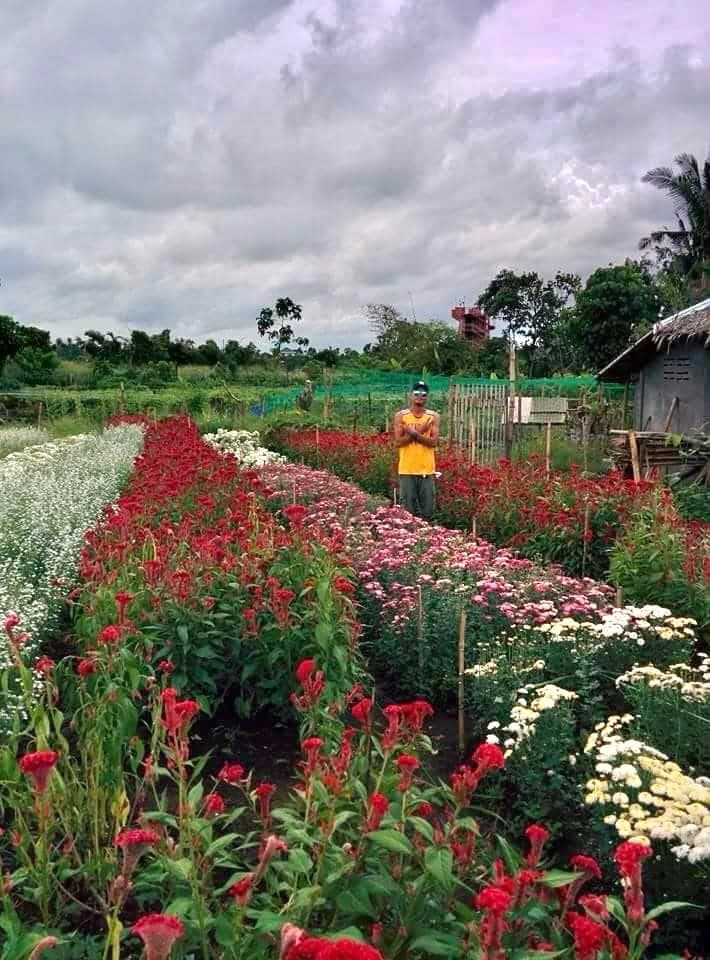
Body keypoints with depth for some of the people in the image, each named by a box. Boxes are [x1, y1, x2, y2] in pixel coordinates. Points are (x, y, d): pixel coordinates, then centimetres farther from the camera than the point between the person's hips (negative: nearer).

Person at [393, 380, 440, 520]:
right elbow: (398, 441, -7)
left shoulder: (433, 417, 5)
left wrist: (414, 433, -16)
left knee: (427, 510, 5)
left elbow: (433, 442, -6)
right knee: (407, 509, 3)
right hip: (407, 470, -1)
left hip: (427, 469, 2)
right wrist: (420, 431, -13)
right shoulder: (401, 416, 1)